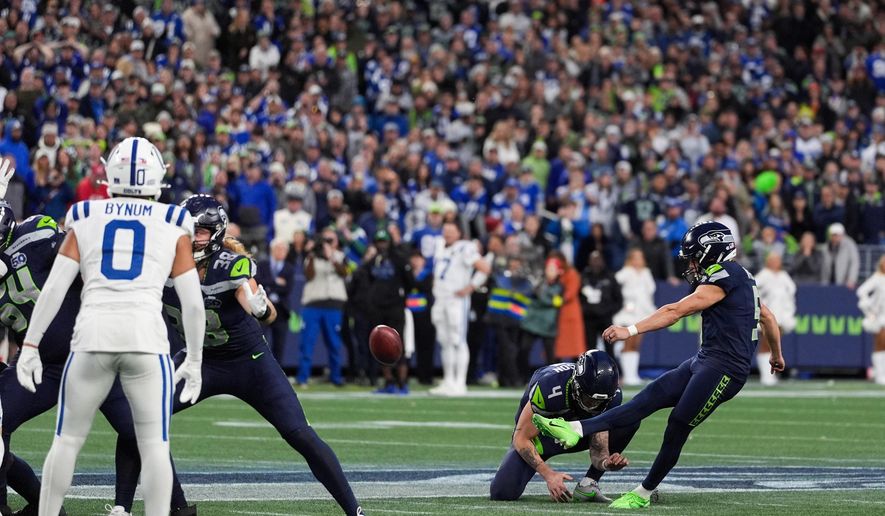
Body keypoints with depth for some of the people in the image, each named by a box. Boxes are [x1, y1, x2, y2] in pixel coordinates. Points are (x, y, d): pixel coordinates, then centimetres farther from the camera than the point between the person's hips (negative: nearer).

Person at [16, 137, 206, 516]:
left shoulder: (85, 220, 13)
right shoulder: (174, 225, 11)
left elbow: (53, 289, 7)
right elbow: (192, 302, 9)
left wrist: (30, 346, 10)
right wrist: (194, 360, 18)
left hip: (92, 335, 1)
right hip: (147, 337, -1)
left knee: (67, 440, 11)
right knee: (154, 446, 5)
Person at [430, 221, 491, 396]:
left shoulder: (464, 249, -11)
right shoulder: (440, 246, 14)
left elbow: (485, 268, -17)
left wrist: (471, 287, -15)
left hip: (457, 301, -8)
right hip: (440, 301, 8)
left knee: (458, 342, -9)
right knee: (445, 342, 10)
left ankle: (460, 383, -10)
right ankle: (448, 381, 15)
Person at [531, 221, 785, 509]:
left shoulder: (723, 276, -12)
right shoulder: (739, 278, 18)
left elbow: (675, 312, -17)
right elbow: (768, 318, 30)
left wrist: (630, 331, -20)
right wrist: (776, 354, 48)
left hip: (723, 369, -10)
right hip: (705, 360, 10)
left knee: (677, 429, -4)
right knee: (649, 398, -3)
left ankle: (643, 494, 7)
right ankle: (576, 430, -13)